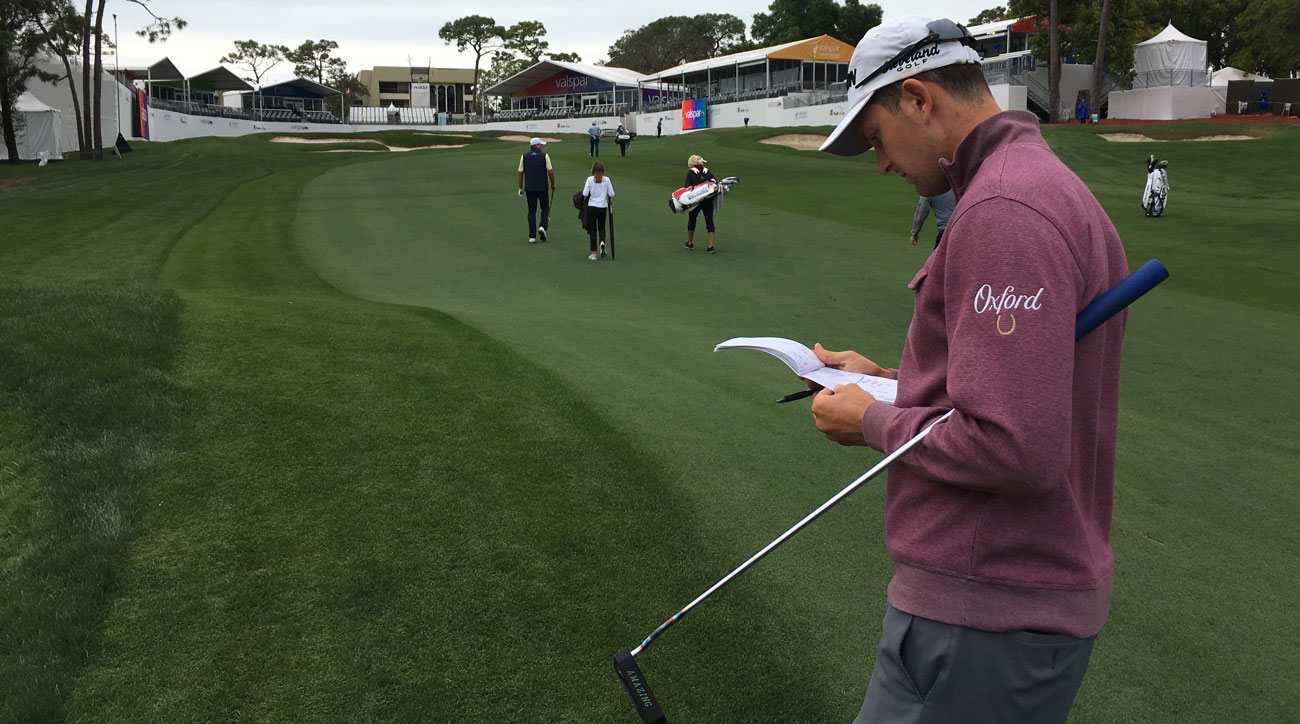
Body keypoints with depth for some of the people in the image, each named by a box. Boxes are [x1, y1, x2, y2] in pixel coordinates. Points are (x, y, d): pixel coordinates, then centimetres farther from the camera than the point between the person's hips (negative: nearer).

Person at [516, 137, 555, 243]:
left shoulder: (524, 157, 4)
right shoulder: (544, 156, -3)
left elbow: (520, 173, 3)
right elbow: (550, 171, -6)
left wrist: (520, 188, 10)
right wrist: (553, 184, 9)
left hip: (529, 188, 2)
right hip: (542, 187, -2)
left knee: (531, 211, 6)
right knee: (545, 208, 15)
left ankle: (532, 236, 1)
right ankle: (542, 227, -8)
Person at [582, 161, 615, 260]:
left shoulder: (590, 179, -6)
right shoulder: (606, 179, -3)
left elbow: (585, 194, -11)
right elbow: (611, 194, -4)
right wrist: (609, 197, 18)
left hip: (592, 207, -1)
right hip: (603, 207, 1)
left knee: (592, 229, 7)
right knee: (602, 227, 19)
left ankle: (593, 253, 5)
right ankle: (602, 242, -12)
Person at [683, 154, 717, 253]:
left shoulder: (690, 172, -2)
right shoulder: (708, 171, 8)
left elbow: (687, 187, -9)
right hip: (708, 200, 2)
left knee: (692, 220, 16)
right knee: (709, 221, 3)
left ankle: (690, 243, 27)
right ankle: (710, 246, -3)